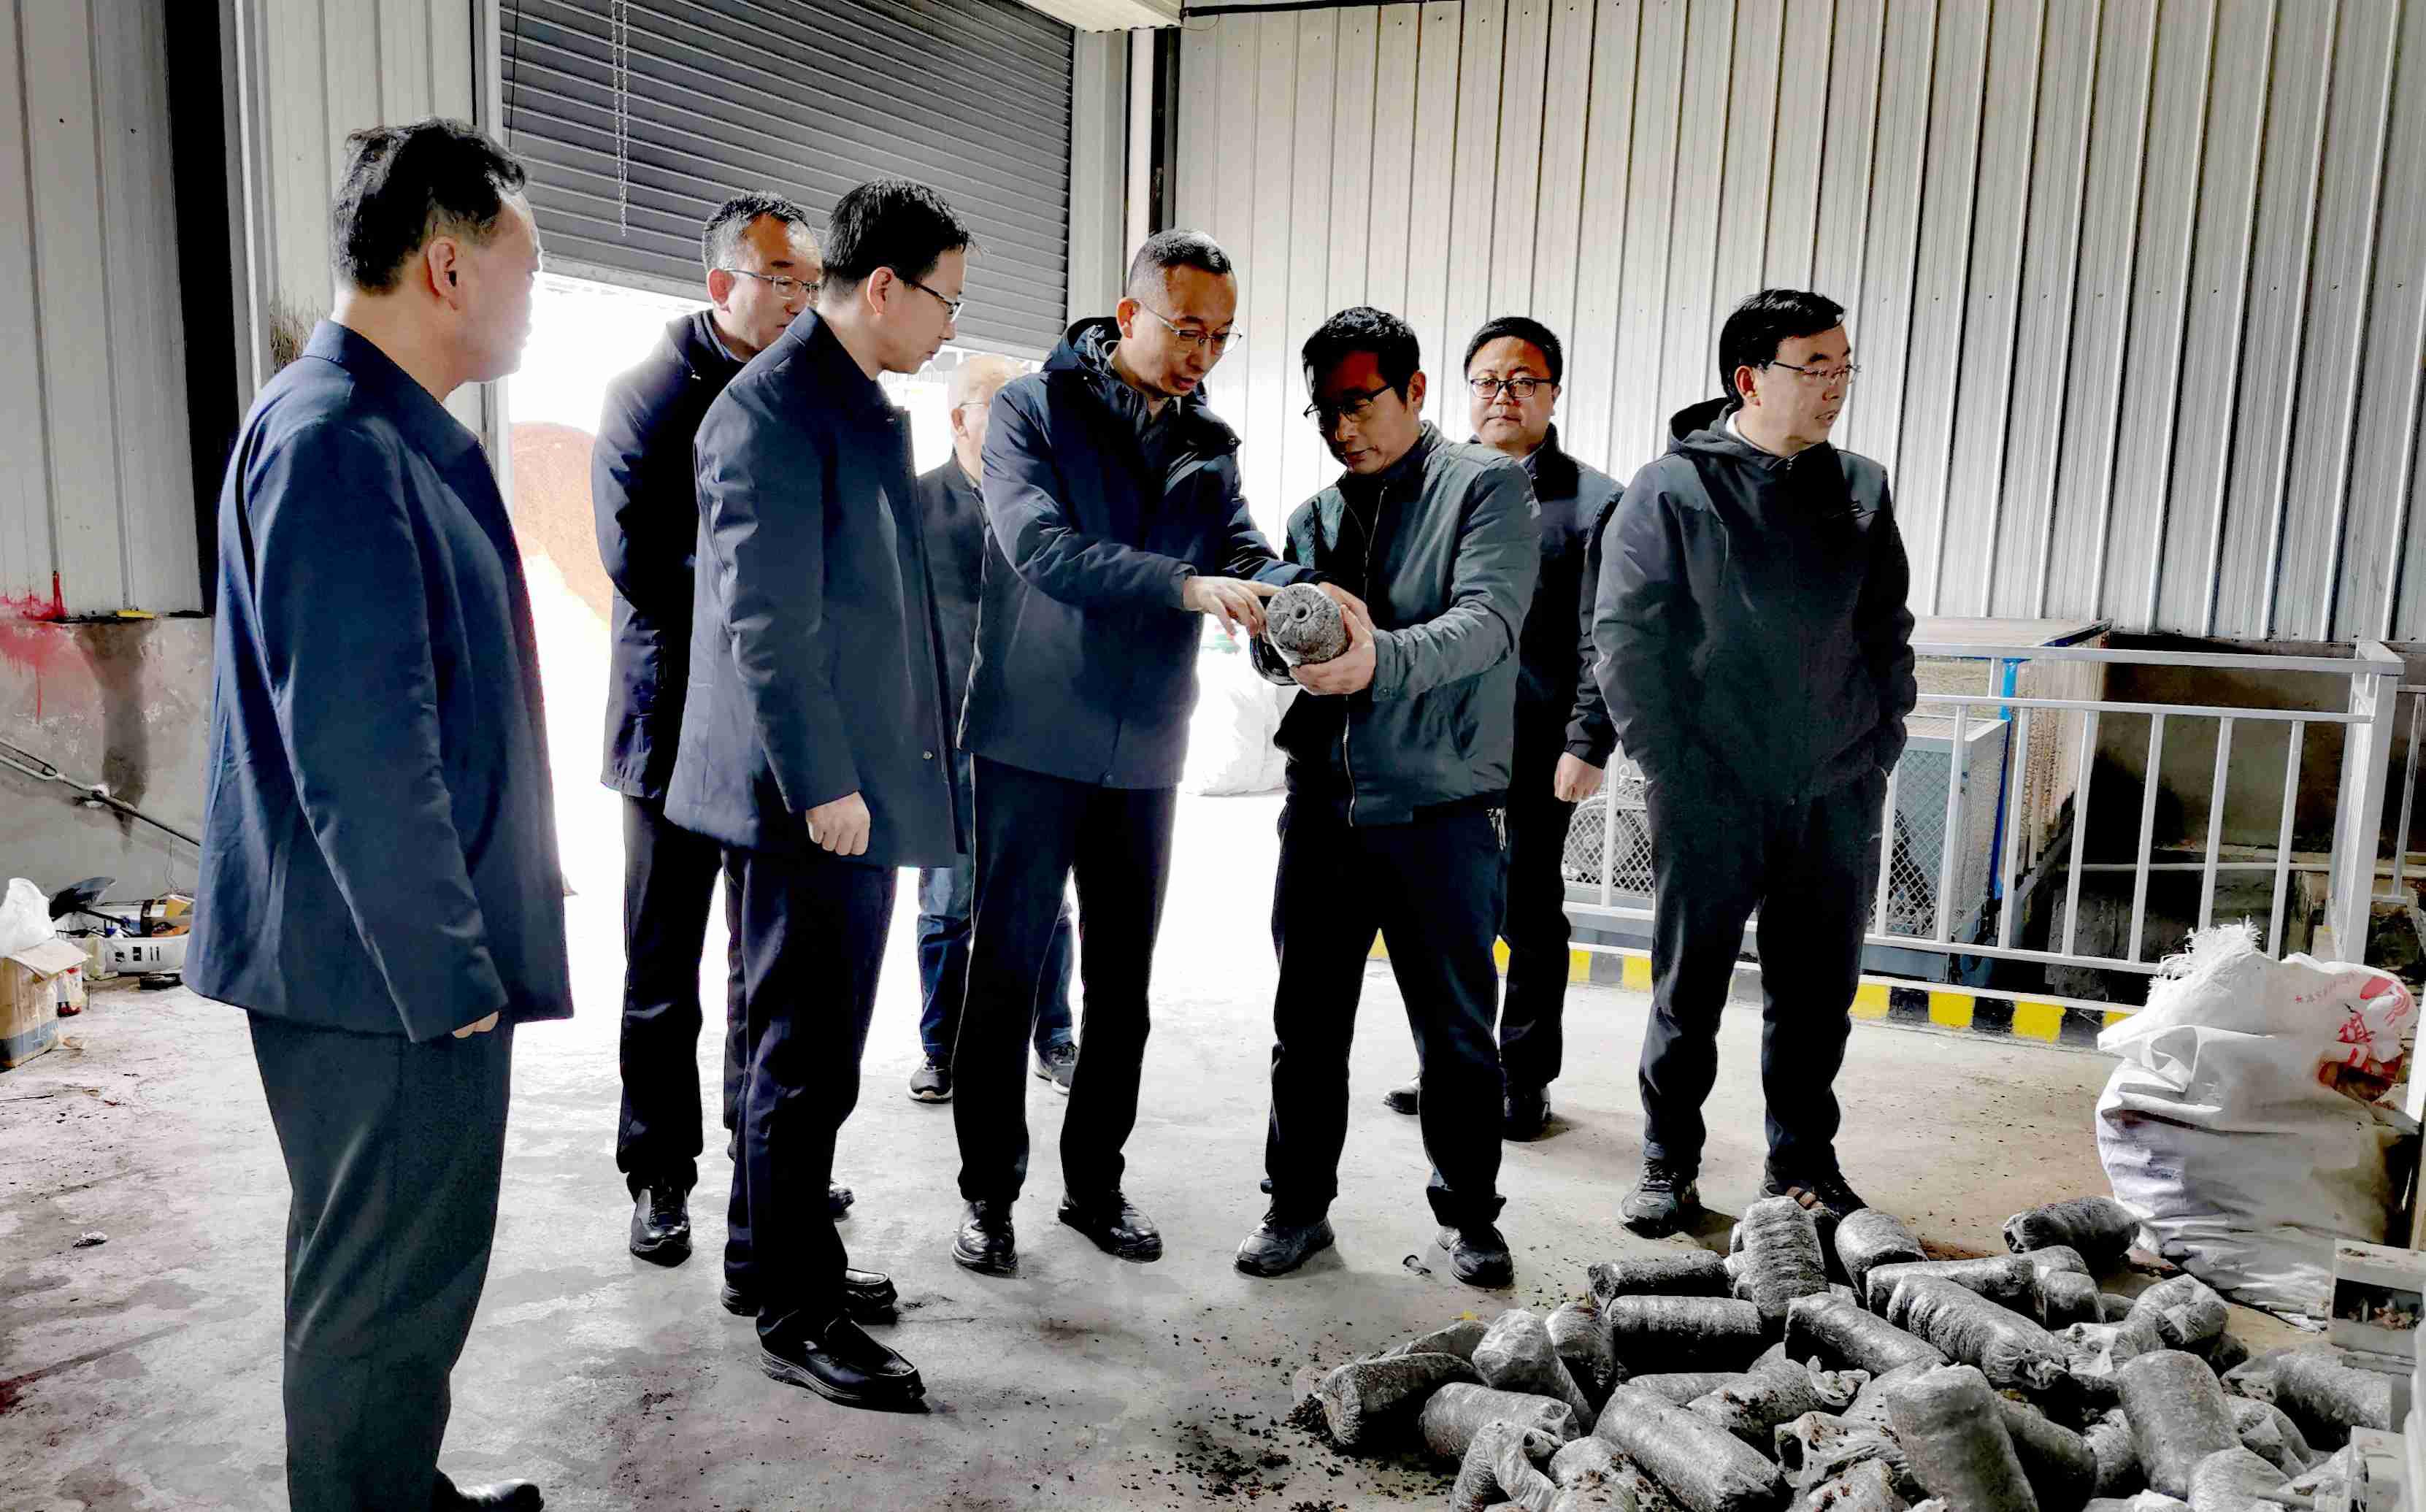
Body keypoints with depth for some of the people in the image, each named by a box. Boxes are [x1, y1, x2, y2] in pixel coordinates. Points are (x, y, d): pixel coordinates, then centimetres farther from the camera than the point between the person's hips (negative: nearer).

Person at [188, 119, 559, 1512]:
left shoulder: (402, 433, 11)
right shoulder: (335, 443, -20)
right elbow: (357, 751, -23)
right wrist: (448, 971, -18)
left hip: (424, 954, 10)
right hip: (385, 973, -10)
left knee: (409, 1271, 23)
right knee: (388, 1291, 6)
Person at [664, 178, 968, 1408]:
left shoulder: (863, 407, 16)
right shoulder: (774, 406, -15)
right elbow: (765, 617, -20)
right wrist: (823, 785, -21)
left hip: (852, 785, 10)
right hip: (814, 793, -10)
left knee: (803, 1042, 19)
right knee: (807, 1055, 0)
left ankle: (773, 1258, 34)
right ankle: (792, 1316, 13)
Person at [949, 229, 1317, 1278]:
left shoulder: (1210, 443, 10)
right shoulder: (1033, 407, -5)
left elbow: (1246, 553, 0)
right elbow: (1041, 543, -20)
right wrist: (1189, 585, -32)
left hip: (1145, 756, 5)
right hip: (1033, 743, -5)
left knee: (1123, 984, 12)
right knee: (1006, 973, 3)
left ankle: (1095, 1182, 26)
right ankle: (988, 1192, 17)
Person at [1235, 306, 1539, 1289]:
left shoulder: (1485, 488, -2)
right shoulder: (1316, 515, 16)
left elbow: (1488, 620, -18)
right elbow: (1268, 644, 7)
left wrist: (1382, 658, -37)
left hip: (1440, 808, -4)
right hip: (1321, 802, 5)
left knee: (1457, 1031, 7)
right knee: (1308, 1024, 12)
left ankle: (1468, 1213, 25)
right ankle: (1298, 1204, 27)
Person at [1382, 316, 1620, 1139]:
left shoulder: (1591, 501, 0)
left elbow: (1601, 643, -4)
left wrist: (1587, 745, -11)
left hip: (1537, 746, -4)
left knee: (1530, 915, 6)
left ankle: (1525, 1078, 20)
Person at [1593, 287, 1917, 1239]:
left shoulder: (1862, 490, 10)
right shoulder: (1671, 491, -4)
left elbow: (1888, 631, 15)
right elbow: (1626, 639, -5)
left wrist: (1879, 745, 6)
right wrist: (1672, 767, -10)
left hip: (1836, 795, 4)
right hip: (1711, 797, -4)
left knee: (1817, 990, 12)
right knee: (1689, 988, 5)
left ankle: (1804, 1165, 27)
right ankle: (1668, 1165, 20)